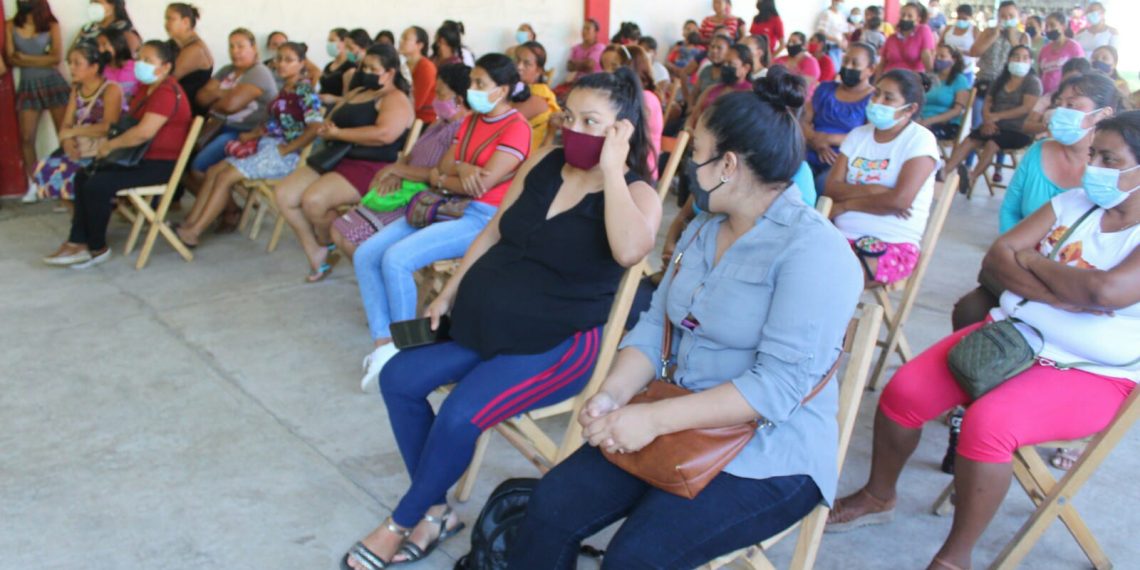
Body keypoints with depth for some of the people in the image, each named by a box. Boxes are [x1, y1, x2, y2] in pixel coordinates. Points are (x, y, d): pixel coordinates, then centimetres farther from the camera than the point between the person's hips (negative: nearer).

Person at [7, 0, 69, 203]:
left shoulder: (51, 25, 2)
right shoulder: (10, 26, 7)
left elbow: (57, 57, -10)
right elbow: (11, 59, -1)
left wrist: (24, 57, -8)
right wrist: (43, 59, -11)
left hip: (53, 83, -2)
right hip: (28, 86, 2)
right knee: (26, 138, 0)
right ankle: (33, 185, 9)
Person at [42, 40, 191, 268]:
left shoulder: (166, 93, -19)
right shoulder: (146, 89, 15)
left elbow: (144, 132, -29)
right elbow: (130, 123, 23)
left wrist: (111, 145, -16)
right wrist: (111, 143, 3)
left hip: (161, 164, -11)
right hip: (142, 158, 11)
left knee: (97, 185, -20)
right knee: (83, 177, 7)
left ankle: (97, 248, -2)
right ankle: (78, 242, 4)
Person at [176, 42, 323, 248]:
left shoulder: (305, 91, -10)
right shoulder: (284, 90, 16)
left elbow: (316, 127, -21)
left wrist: (285, 149, -18)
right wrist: (252, 134, 3)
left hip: (283, 154, -8)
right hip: (265, 146, 9)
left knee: (225, 177, -17)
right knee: (213, 171, -3)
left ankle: (194, 232, -11)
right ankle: (189, 224, -5)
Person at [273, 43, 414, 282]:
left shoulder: (396, 99, -7)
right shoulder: (356, 93, 23)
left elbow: (385, 134, -25)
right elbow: (330, 121, 25)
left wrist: (339, 133, -16)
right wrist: (326, 129, -3)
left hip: (370, 167, -9)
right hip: (337, 159, 9)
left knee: (313, 200, -28)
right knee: (283, 194, -7)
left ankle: (328, 248, 3)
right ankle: (317, 255, 0)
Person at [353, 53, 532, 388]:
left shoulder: (516, 128, -9)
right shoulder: (471, 120, 17)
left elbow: (483, 183, -17)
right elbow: (444, 166, 11)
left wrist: (438, 180, -1)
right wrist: (461, 169, -13)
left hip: (481, 218, -9)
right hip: (446, 208, 9)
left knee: (396, 259, -27)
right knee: (365, 255, -7)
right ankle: (383, 344, -8)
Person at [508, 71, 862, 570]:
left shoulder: (812, 249, -17)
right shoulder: (702, 230, 10)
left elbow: (779, 385, -25)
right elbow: (655, 324, 9)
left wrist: (655, 419, -27)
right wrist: (612, 394, -10)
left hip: (771, 456, -7)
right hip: (684, 426, 7)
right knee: (552, 507, -9)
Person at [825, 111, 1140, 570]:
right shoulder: (1073, 203, 7)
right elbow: (996, 257, -2)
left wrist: (1030, 261, -12)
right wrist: (1064, 295, -18)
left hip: (1089, 375, -6)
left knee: (987, 421, -33)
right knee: (903, 392, -9)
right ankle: (878, 496, 17)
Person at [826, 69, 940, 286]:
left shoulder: (920, 140, -3)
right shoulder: (857, 135, 13)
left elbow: (899, 200, -16)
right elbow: (832, 187, 3)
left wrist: (847, 205, -5)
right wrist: (872, 190, -13)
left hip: (894, 244, -5)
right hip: (843, 236, 5)